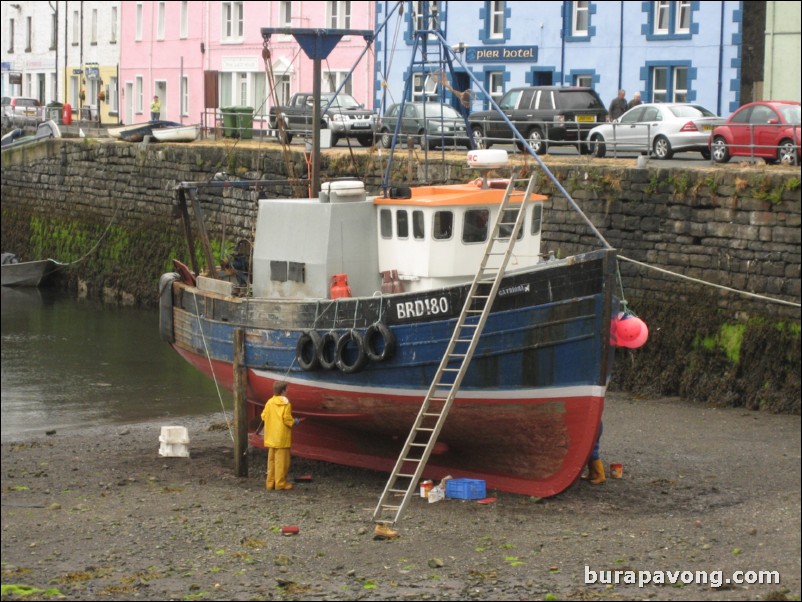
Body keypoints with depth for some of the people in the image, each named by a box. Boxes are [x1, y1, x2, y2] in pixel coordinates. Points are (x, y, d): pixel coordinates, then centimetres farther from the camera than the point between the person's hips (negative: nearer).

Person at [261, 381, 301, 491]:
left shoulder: (269, 402, 2)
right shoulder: (286, 404, -13)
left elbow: (263, 416, 3)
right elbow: (287, 420, -17)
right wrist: (294, 422, 3)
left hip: (271, 437, 6)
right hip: (282, 438, -6)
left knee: (271, 459, 14)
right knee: (282, 460, 0)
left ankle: (270, 482, 17)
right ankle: (280, 483, 2)